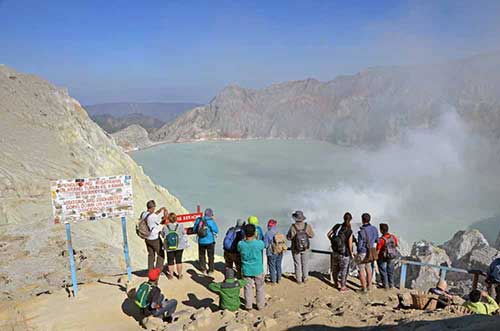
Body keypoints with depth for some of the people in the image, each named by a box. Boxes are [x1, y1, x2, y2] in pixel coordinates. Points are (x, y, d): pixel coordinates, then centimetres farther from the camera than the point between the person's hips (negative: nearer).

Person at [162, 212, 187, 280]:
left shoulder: (165, 227, -14)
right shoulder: (180, 226, -15)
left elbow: (163, 235, 1)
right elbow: (183, 234, 0)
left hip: (169, 248, 0)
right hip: (179, 246, 0)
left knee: (170, 261, 14)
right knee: (178, 260, 13)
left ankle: (171, 275, 25)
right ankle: (180, 275, 20)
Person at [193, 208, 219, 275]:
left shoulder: (199, 220, -4)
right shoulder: (211, 221, -16)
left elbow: (194, 229, 5)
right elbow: (216, 230, -9)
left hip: (201, 241, 3)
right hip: (210, 241, -3)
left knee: (201, 255, 20)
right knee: (211, 256, 12)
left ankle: (203, 269, 26)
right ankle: (210, 270, 15)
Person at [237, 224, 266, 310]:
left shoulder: (240, 244, -19)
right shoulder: (259, 243, -23)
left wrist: (245, 238, 3)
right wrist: (255, 238, 9)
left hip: (246, 270, 1)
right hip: (258, 270, -1)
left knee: (248, 288, 17)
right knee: (260, 288, 18)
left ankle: (248, 306, 29)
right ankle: (260, 305, 32)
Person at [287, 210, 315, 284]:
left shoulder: (293, 227, -24)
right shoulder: (307, 226, -19)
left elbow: (289, 237, -12)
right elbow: (312, 235, -5)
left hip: (296, 249, -1)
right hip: (306, 248, 1)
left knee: (297, 264, 15)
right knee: (305, 264, 19)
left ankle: (299, 279, 26)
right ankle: (305, 278, 31)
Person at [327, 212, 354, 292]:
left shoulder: (337, 226, -9)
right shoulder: (349, 232, -20)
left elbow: (328, 234, -2)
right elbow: (350, 245, -18)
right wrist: (351, 253, 1)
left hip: (335, 252, 5)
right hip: (344, 254, -5)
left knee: (335, 269, 24)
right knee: (344, 270, 15)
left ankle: (335, 284, 44)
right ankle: (343, 287, 29)